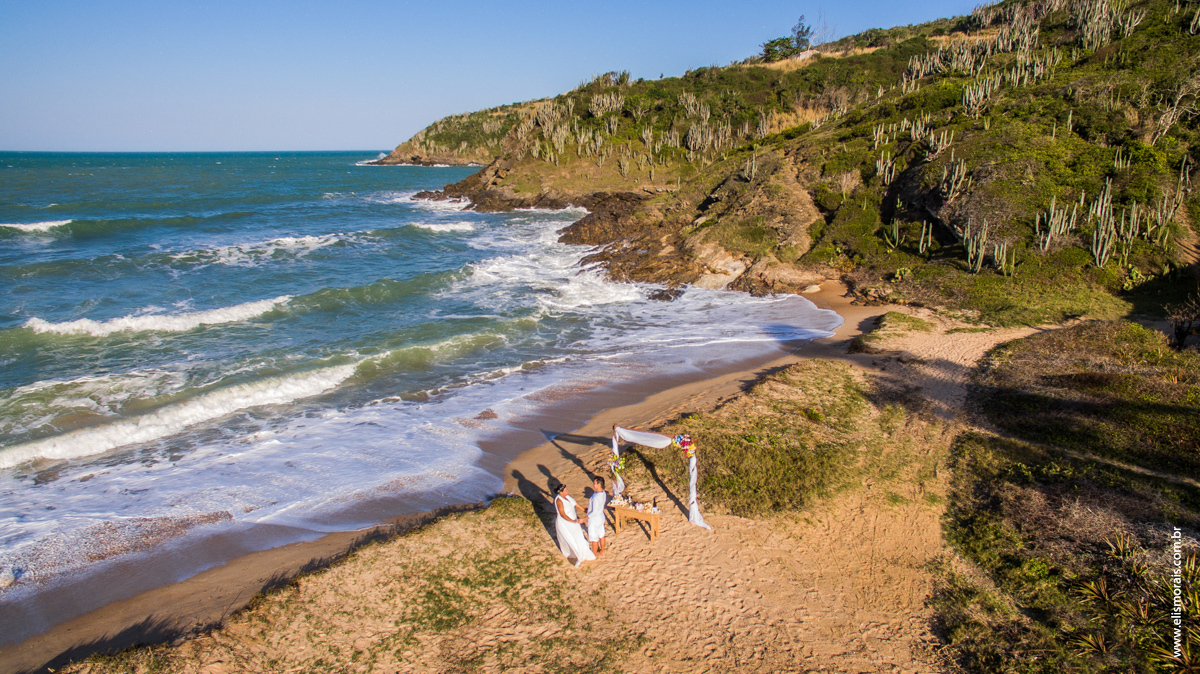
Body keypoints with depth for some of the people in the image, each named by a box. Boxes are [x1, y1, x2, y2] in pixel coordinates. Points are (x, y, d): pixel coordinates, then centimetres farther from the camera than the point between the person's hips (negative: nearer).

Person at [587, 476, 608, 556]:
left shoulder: (596, 498, -33)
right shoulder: (603, 493, -6)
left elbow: (594, 512, -31)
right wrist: (591, 501, 3)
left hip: (594, 519, -8)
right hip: (601, 517, 8)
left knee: (594, 539, 11)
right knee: (601, 535, 24)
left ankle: (594, 554, 28)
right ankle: (602, 551, 41)